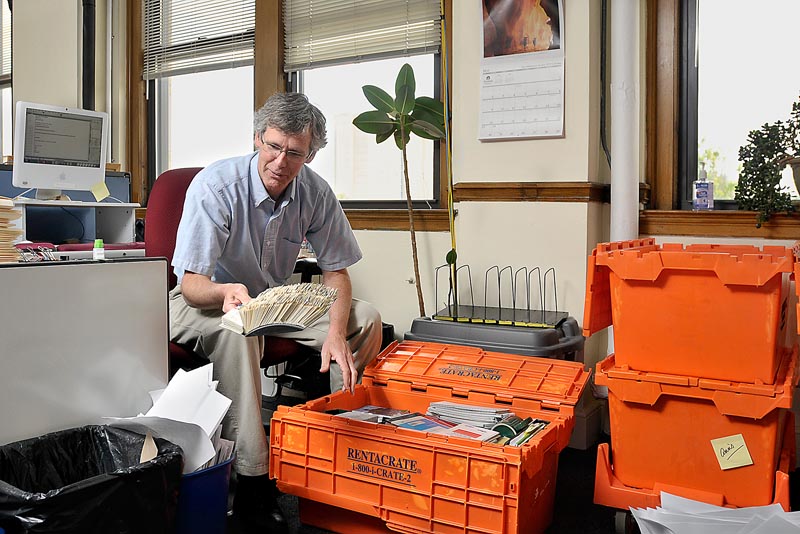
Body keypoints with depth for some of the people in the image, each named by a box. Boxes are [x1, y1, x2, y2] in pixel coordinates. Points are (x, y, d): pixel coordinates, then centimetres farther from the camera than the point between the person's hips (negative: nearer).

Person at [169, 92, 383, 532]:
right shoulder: (215, 185, -24)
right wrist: (227, 291, -50)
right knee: (238, 329, -39)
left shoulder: (315, 193, -11)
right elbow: (190, 284, -25)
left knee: (365, 319, -14)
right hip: (205, 301, -4)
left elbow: (336, 271, -5)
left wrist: (336, 332, -24)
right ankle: (251, 482, -31)